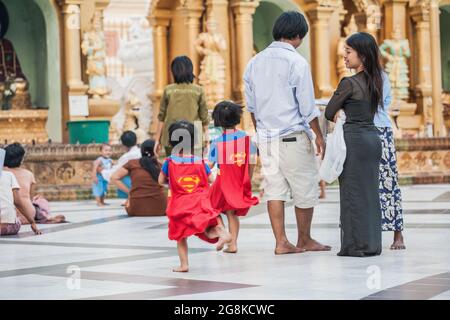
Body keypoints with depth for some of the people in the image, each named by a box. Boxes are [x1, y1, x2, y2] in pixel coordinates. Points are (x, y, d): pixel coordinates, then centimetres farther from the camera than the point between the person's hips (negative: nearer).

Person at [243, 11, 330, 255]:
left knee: (274, 188, 7)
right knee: (305, 189, 7)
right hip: (293, 136, -6)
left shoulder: (255, 62, 7)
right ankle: (304, 240, 17)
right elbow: (307, 106, -10)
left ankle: (281, 242, 5)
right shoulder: (296, 62, -11)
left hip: (265, 136, 6)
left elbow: (251, 105, 13)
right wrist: (319, 136, -1)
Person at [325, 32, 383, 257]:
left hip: (354, 139, -8)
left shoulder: (349, 83, -14)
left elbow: (329, 113, -5)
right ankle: (372, 244, 14)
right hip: (373, 137, 8)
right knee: (370, 192, 11)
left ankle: (357, 245, 1)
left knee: (353, 193, -1)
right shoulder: (375, 81, 9)